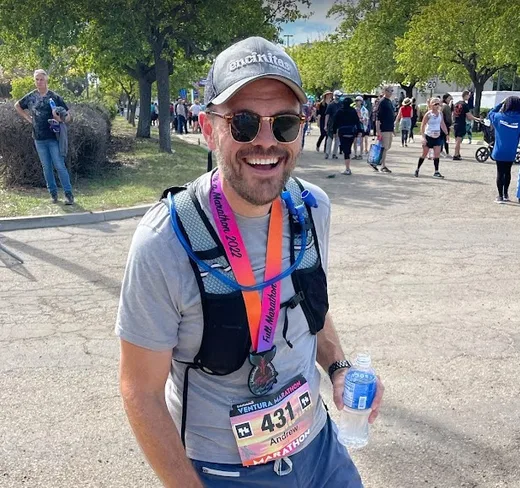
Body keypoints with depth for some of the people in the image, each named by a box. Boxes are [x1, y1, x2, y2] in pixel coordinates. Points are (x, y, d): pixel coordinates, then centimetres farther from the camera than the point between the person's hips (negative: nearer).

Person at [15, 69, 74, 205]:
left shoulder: (55, 97, -7)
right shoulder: (31, 97, 3)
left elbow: (68, 116, -7)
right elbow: (17, 106, 22)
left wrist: (61, 119, -29)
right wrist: (28, 118, 10)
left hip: (54, 138, -4)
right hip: (39, 139, 4)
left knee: (60, 166, -6)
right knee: (46, 168, 9)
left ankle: (69, 194, -2)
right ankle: (53, 193, 18)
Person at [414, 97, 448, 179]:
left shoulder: (440, 113, 2)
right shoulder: (428, 114, -11)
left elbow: (442, 124, 14)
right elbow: (422, 126, -10)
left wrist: (446, 133, 12)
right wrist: (423, 137, -16)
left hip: (437, 137, 4)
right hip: (428, 136, -4)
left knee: (437, 154, -5)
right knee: (424, 154, 4)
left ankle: (436, 172, -1)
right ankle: (417, 169, 20)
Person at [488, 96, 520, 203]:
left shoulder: (499, 117, -11)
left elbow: (490, 114, 10)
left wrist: (501, 104, 9)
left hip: (499, 151, -1)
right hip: (511, 153, 1)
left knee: (500, 173, 6)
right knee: (507, 172, 18)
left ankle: (500, 196, 7)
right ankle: (506, 194, 29)